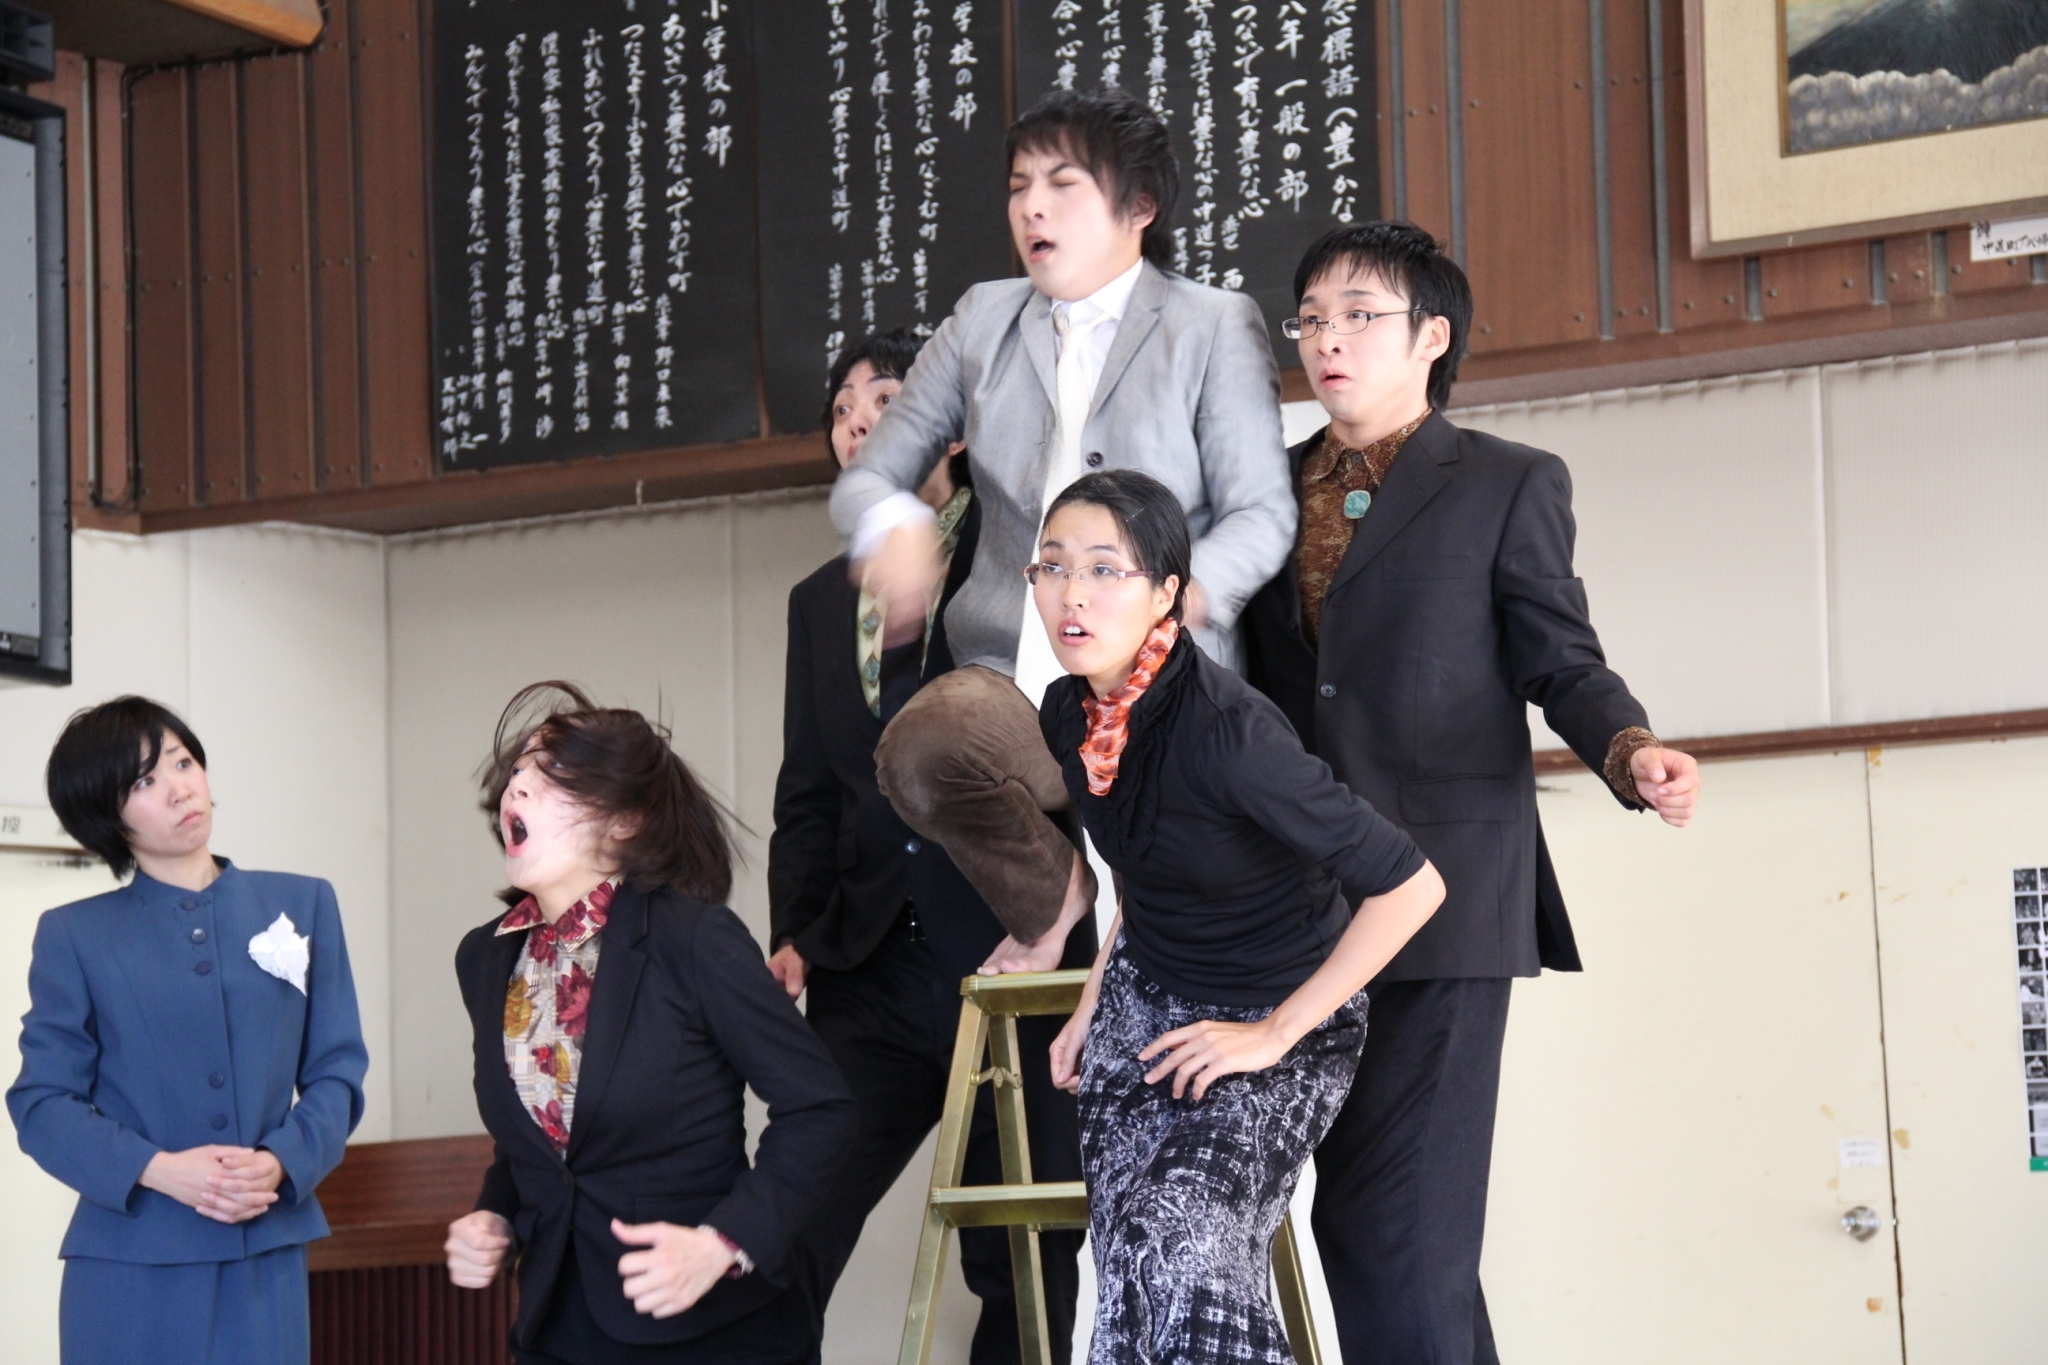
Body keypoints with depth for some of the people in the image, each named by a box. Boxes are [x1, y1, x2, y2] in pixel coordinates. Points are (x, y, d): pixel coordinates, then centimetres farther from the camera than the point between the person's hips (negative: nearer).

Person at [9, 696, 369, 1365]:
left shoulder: (304, 905, 10)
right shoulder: (74, 935, 5)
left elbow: (336, 1071, 7)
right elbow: (42, 1101, 0)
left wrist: (282, 1163, -12)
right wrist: (158, 1170, -15)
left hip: (267, 1259, 2)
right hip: (129, 1267, -1)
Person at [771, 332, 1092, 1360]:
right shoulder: (819, 600, 18)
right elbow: (807, 796, 17)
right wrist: (793, 931, 3)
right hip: (872, 973, 4)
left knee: (1026, 1267, 0)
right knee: (784, 1245, -7)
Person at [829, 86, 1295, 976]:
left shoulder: (1215, 327, 8)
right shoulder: (982, 322, 18)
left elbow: (1262, 515, 1)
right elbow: (867, 474, 17)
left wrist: (1186, 588, -22)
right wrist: (892, 524, -9)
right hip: (1015, 676, 2)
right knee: (919, 748, -33)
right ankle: (1057, 893, -5)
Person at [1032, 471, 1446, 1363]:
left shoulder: (1225, 728, -28)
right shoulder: (1070, 713, -5)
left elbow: (1410, 885, -27)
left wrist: (1276, 1034, -19)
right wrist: (1093, 1006, 12)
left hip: (1282, 1023, -6)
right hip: (1144, 1002, 6)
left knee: (1185, 1239, -27)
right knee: (1122, 1271, -7)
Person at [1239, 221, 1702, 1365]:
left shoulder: (1510, 487, 6)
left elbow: (1563, 665, 1)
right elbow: (1252, 681, 17)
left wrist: (1632, 751, -19)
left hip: (1443, 902, -5)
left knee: (1402, 1229, -11)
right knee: (1358, 1221, 7)